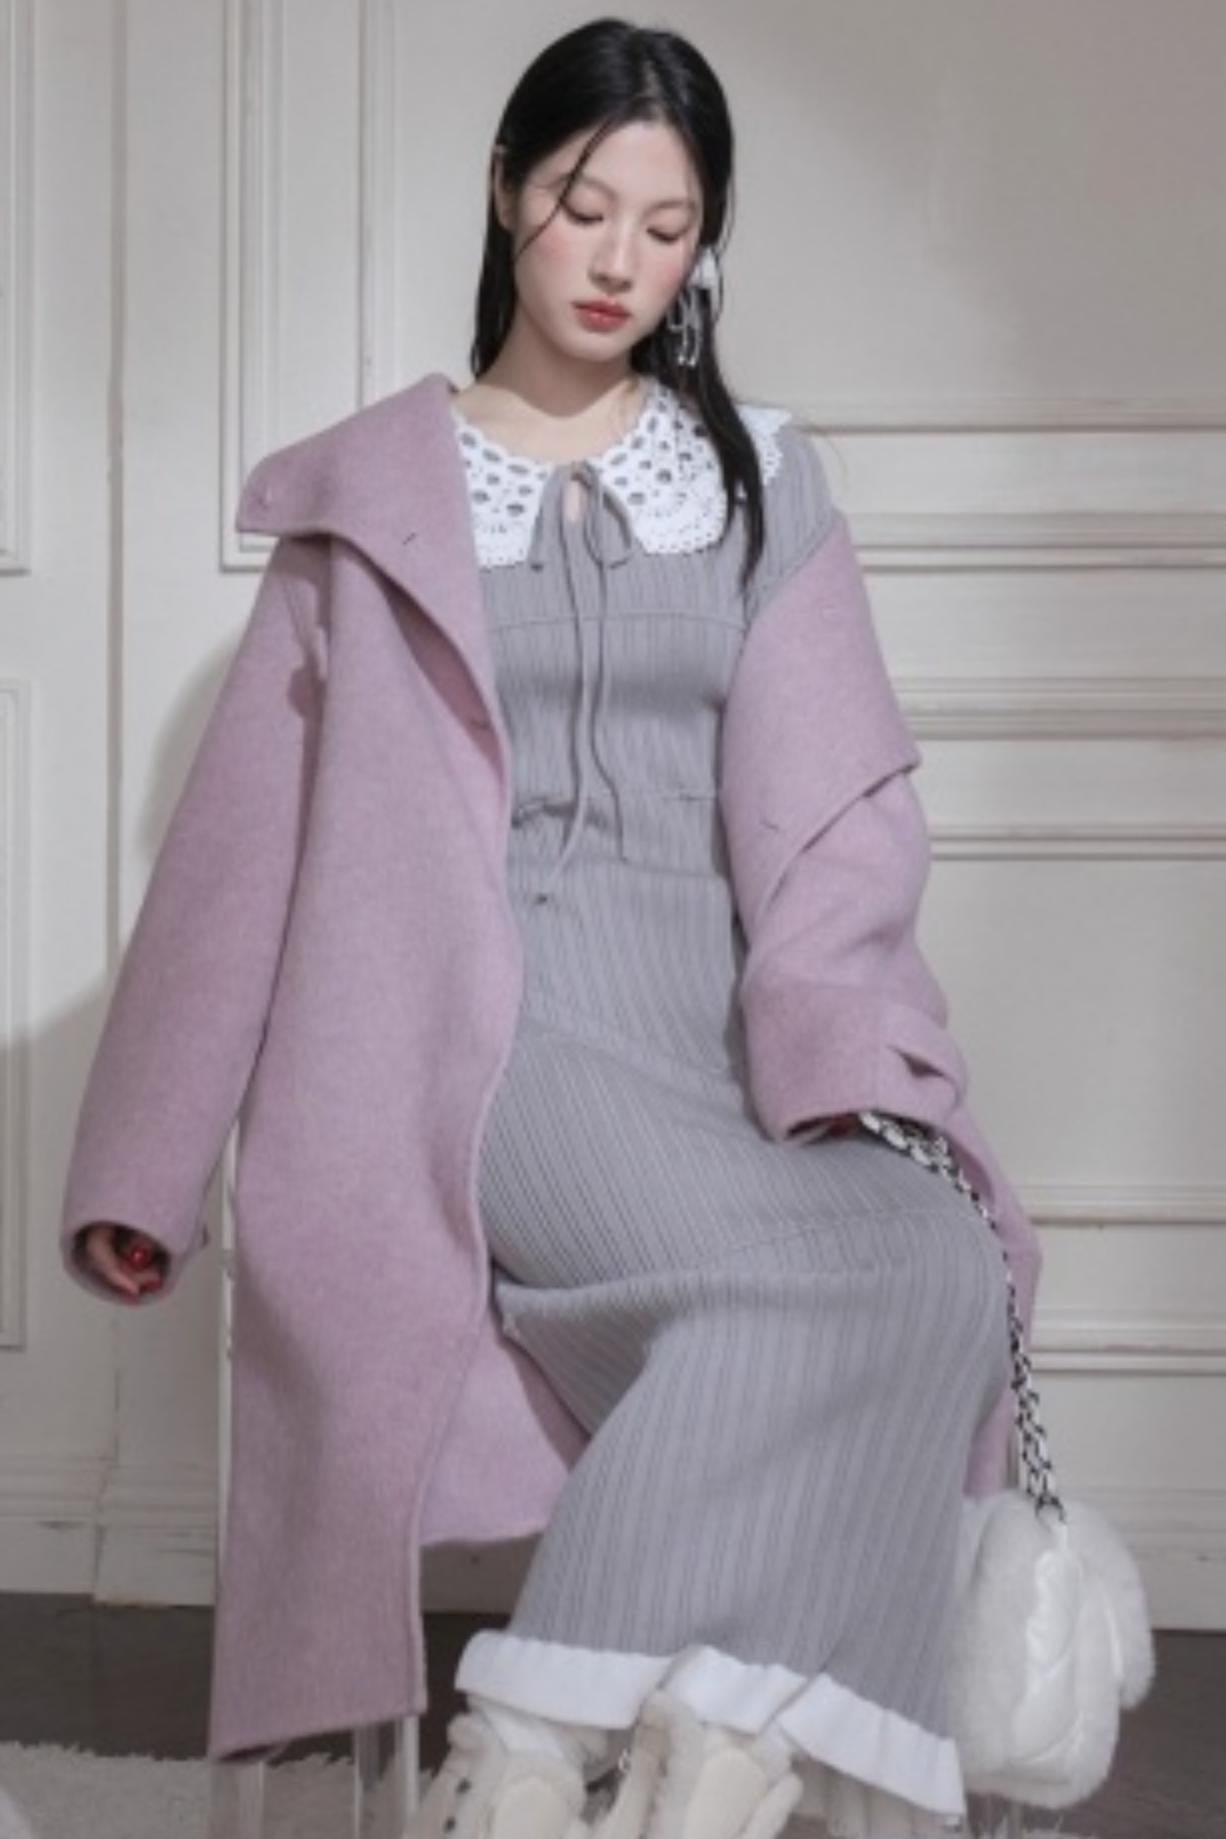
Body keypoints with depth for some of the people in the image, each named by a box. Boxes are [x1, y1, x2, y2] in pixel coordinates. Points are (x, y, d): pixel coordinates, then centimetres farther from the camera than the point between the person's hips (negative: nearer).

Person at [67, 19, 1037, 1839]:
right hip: (482, 992, -3)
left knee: (936, 1261, -28)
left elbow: (847, 786, 8)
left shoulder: (762, 475, 16)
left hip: (691, 999, 3)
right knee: (788, 1275, -31)